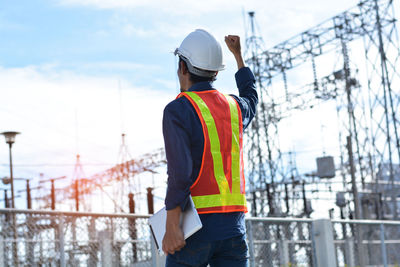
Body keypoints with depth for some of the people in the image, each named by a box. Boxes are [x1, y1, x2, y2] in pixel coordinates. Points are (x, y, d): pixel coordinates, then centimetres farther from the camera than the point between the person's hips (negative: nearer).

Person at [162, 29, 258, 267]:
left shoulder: (178, 110, -7)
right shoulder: (235, 107, 12)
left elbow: (180, 173, -17)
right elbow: (251, 98, 39)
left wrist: (172, 227, -18)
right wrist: (238, 55, 50)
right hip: (233, 225, 5)